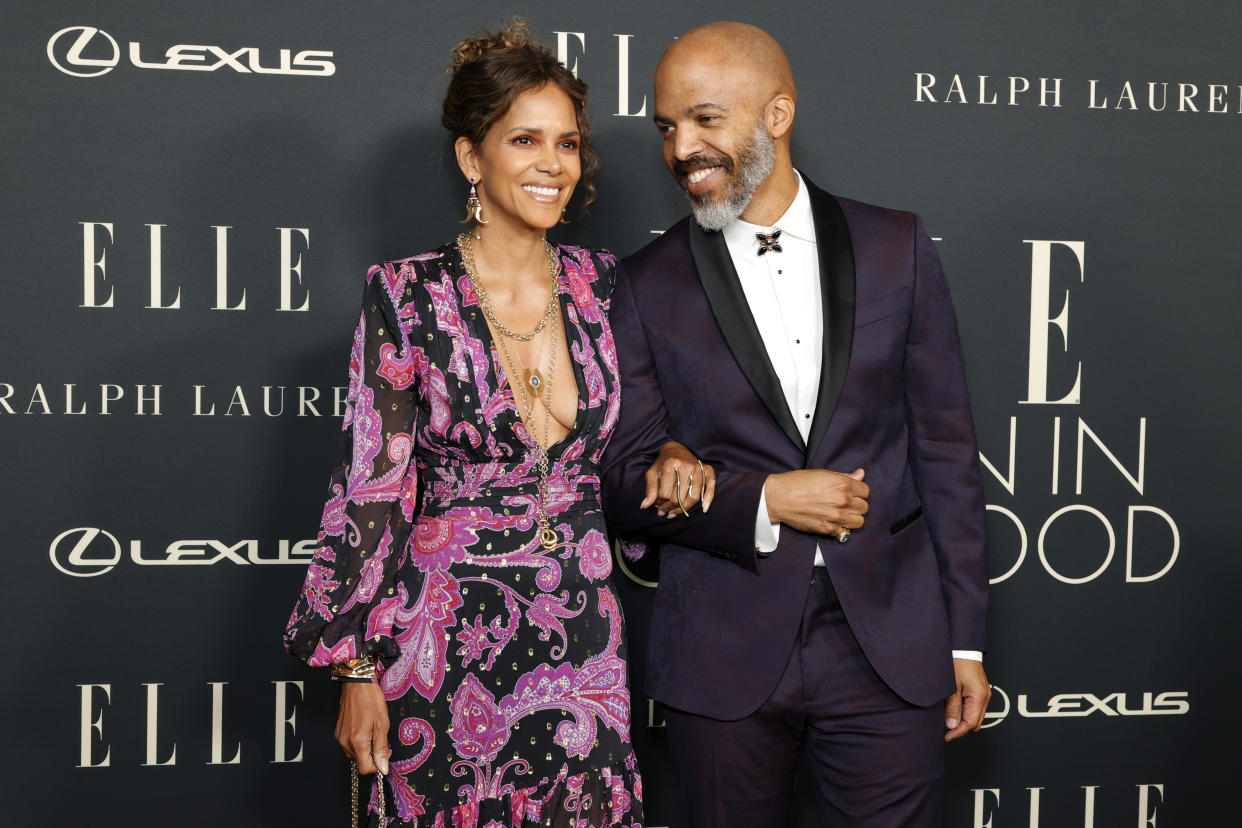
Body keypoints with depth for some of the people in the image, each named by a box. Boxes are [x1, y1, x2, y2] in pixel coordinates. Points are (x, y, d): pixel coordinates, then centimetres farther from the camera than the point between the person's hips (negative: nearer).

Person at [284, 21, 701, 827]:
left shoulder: (602, 284, 3)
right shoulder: (407, 294, -8)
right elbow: (373, 487, -7)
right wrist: (357, 671, -6)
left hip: (585, 639, 3)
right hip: (450, 650, -3)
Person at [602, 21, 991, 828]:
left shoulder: (897, 248, 3)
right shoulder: (648, 286, 1)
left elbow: (946, 449, 4)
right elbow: (625, 480, 1)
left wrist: (966, 639, 2)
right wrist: (763, 501, -14)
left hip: (891, 647, 1)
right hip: (725, 657, 0)